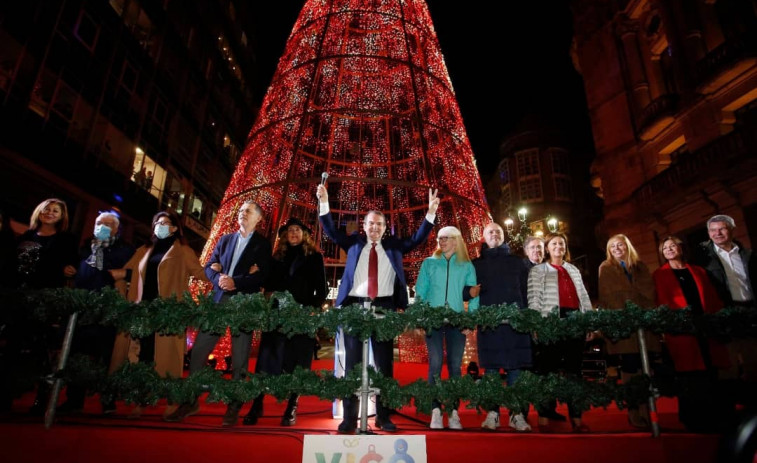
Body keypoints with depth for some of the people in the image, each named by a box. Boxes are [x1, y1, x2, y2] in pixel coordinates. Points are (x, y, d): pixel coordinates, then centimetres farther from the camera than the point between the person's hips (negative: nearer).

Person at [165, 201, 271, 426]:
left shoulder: (262, 244, 2)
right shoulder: (225, 239, 16)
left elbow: (262, 275, -8)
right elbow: (209, 267, 11)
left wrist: (236, 282, -19)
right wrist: (219, 278, -9)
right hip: (218, 300, 4)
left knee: (239, 358, 3)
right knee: (198, 350, 5)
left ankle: (234, 406, 14)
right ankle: (190, 401, 20)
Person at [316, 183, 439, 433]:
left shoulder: (394, 245, 12)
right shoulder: (354, 242, 10)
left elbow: (417, 238, 4)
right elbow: (331, 231, 1)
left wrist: (431, 212, -8)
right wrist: (324, 202, -10)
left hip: (384, 307, 1)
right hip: (355, 305, 0)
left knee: (384, 363, 7)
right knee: (352, 362, 4)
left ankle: (383, 416, 17)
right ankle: (349, 417, 12)